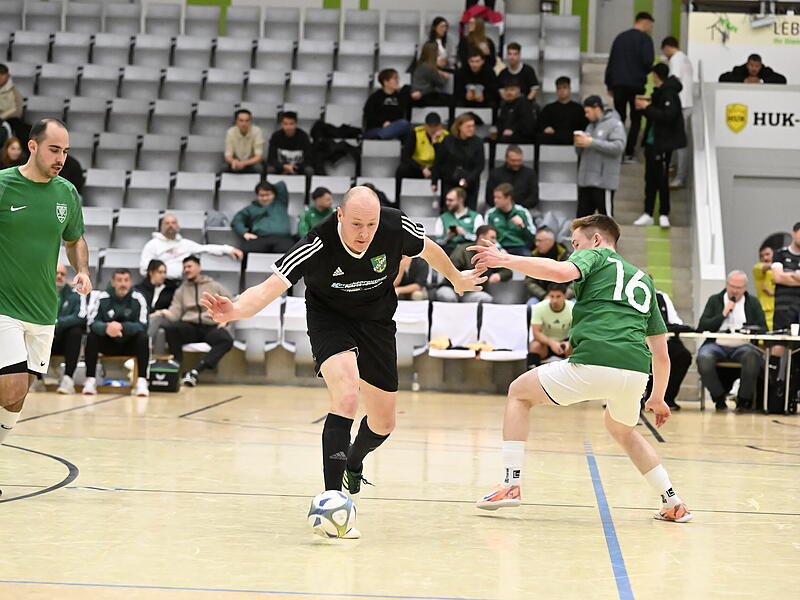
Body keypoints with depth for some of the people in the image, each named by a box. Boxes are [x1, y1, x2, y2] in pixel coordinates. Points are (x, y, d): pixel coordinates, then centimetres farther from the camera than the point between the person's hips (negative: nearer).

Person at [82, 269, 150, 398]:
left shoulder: (138, 299, -8)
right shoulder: (102, 298, -6)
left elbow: (142, 326, -18)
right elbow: (92, 323, -15)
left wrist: (121, 327, -37)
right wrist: (106, 328, -39)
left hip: (129, 345, -1)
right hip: (107, 344, 1)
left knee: (143, 337, -29)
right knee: (92, 336, -26)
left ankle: (141, 382, -31)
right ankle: (90, 381, -26)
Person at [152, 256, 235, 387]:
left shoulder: (214, 286, 17)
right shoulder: (181, 290, 20)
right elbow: (175, 313, 7)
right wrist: (165, 313, -16)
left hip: (211, 327, -1)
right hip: (189, 327, 1)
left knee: (226, 340, -36)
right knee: (169, 327, -32)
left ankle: (195, 371, -40)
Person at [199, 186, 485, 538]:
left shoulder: (395, 227, -23)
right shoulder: (318, 244, -31)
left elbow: (428, 249, 1)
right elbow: (270, 288, -35)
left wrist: (456, 278, 18)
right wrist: (235, 310, -55)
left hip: (377, 321, 4)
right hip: (330, 318, -4)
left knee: (383, 423, 11)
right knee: (346, 397, -30)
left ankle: (353, 462, 47)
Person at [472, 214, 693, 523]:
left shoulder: (594, 256, 12)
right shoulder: (643, 280, 30)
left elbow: (560, 271, -13)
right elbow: (661, 353, 29)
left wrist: (506, 260, -6)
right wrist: (658, 399, 38)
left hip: (592, 363, -6)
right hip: (635, 372, 6)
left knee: (520, 392, 17)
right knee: (622, 430, 36)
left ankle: (512, 483, 6)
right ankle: (673, 503, 27)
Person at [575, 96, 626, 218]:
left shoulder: (614, 124, -4)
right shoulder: (590, 126, 20)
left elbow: (618, 147, -18)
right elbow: (580, 152, 23)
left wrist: (592, 142, -18)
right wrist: (579, 144, -2)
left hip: (603, 181, -8)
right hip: (585, 180, 8)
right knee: (582, 216, 10)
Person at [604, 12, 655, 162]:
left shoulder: (620, 37, 15)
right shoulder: (644, 38, -4)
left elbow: (610, 63, 15)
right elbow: (647, 61, -16)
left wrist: (609, 85, 18)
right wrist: (648, 72, 6)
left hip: (618, 84, 5)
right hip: (636, 84, -5)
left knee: (619, 118, 9)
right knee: (636, 119, 4)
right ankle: (629, 153, -5)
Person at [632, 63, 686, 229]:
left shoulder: (669, 93, -14)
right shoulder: (659, 92, 13)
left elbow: (667, 116, -24)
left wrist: (648, 107, -18)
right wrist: (644, 107, 3)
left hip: (663, 143, -9)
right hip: (652, 141, 9)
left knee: (661, 179, -2)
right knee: (650, 178, 10)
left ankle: (664, 214, 7)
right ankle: (648, 214, 16)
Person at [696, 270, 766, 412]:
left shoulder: (753, 303, 16)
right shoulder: (714, 300, 14)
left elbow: (763, 329, 8)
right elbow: (702, 327, 4)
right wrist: (723, 314, -5)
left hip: (742, 346, 0)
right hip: (717, 345, 0)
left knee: (752, 356, -36)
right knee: (703, 358, -34)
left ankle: (744, 399, -14)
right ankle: (719, 397, -8)